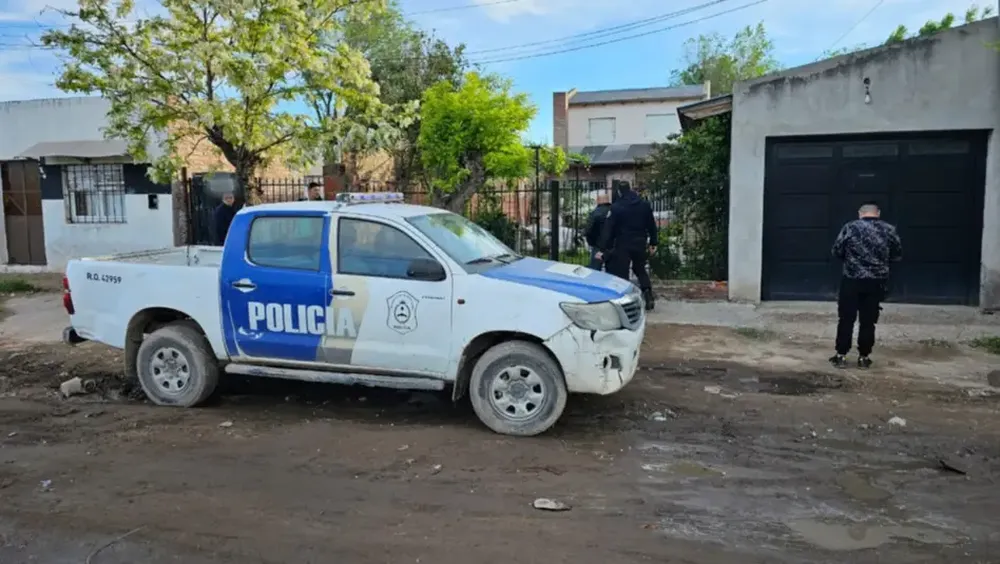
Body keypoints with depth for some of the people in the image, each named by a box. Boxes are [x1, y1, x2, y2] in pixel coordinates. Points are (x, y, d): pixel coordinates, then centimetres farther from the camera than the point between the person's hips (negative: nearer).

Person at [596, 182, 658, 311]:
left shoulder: (616, 207, -8)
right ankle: (648, 293, 3)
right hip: (640, 244, 4)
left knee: (621, 273, 1)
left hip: (623, 245, -4)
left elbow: (608, 229, -10)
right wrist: (653, 243, 19)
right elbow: (651, 225, 10)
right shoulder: (645, 205, 5)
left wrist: (603, 249, -9)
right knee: (640, 269, 21)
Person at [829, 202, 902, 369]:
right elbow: (898, 255, 8)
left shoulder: (850, 227, -5)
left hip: (851, 280, -2)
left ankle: (841, 356, 9)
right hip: (876, 282, 2)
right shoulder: (889, 230, 1)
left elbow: (837, 252, -2)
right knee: (868, 321, 9)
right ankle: (864, 357, 14)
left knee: (846, 319, 6)